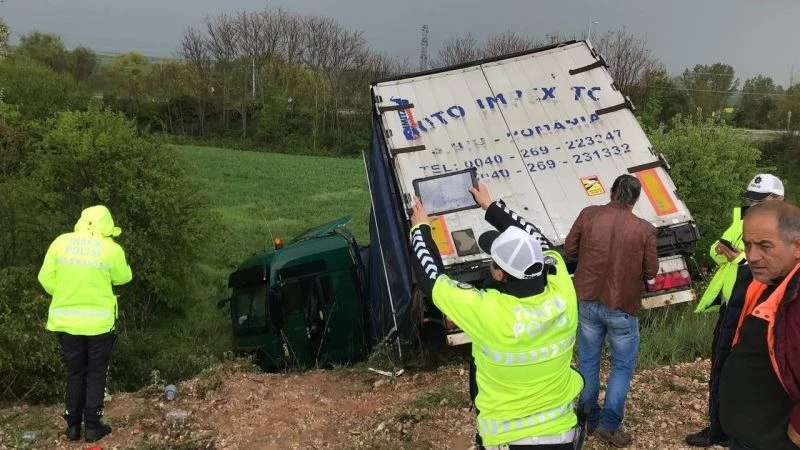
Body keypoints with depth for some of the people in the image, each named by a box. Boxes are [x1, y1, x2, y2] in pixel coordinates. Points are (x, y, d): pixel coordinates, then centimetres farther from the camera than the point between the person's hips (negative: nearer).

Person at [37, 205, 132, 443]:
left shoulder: (61, 242, -2)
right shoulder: (111, 249, -10)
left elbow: (46, 278, 1)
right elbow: (123, 277, 5)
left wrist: (64, 296, 15)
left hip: (66, 321, 3)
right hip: (99, 322, -3)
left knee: (74, 374, 17)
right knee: (96, 374, 11)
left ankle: (73, 426, 22)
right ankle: (92, 426, 13)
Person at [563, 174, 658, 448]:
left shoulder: (589, 215, -7)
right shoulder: (644, 230, -12)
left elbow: (569, 249, 2)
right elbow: (650, 272, -3)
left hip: (588, 301, 3)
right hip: (622, 307, -3)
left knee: (588, 361, 17)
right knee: (623, 366, 14)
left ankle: (589, 419, 26)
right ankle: (609, 425, 12)